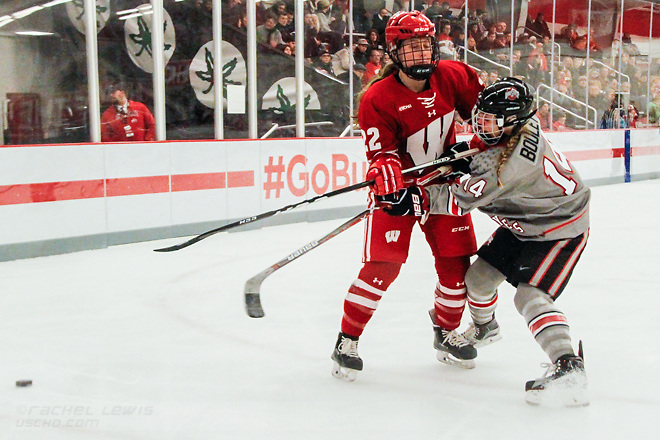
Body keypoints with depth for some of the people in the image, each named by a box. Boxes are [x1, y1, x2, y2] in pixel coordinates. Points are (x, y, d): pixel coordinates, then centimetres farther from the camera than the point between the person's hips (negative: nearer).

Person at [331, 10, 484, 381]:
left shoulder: (451, 77, -7)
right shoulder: (378, 98, -18)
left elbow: (482, 104, 10)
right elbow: (382, 152, -19)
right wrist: (385, 169, -39)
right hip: (400, 186, -4)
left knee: (456, 261, 4)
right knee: (383, 264, -15)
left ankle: (447, 332, 28)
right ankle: (347, 341, -1)